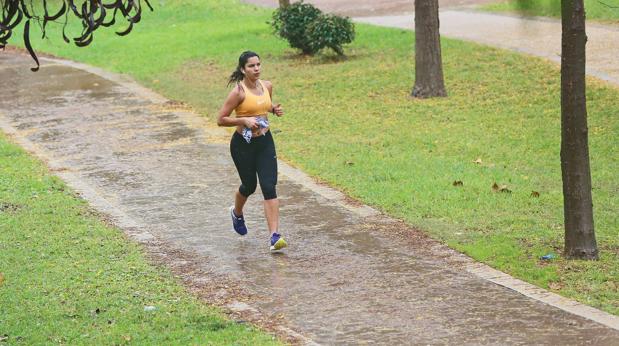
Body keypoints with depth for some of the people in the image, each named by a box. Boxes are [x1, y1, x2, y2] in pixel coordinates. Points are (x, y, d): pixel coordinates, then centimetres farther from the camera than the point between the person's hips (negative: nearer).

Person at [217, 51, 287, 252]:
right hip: (243, 144, -4)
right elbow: (221, 119, -13)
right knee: (249, 186, 13)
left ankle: (274, 236, -14)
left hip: (265, 141, 4)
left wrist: (274, 110, 2)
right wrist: (244, 121, -24)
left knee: (269, 188, -9)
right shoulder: (239, 91, -15)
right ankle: (237, 213, 50)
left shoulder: (267, 86, 2)